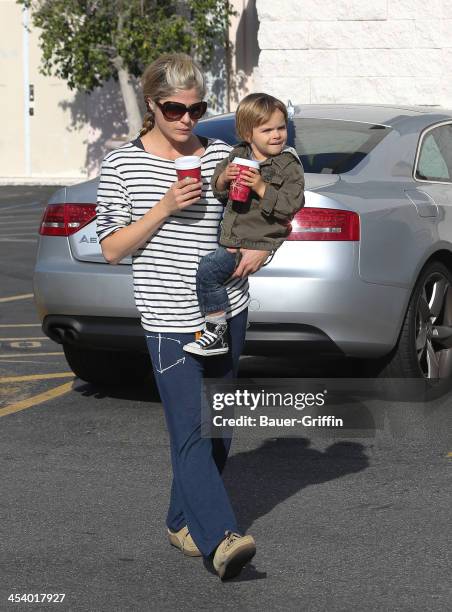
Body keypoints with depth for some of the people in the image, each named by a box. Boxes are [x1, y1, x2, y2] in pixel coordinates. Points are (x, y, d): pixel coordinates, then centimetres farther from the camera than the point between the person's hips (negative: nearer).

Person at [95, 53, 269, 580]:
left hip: (226, 313, 5)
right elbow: (111, 249, -4)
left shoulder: (222, 157, 6)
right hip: (169, 319, -4)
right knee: (190, 433, -14)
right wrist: (165, 208, -15)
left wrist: (260, 248, -3)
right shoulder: (122, 164, -2)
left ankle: (184, 521, 27)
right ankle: (221, 539, -21)